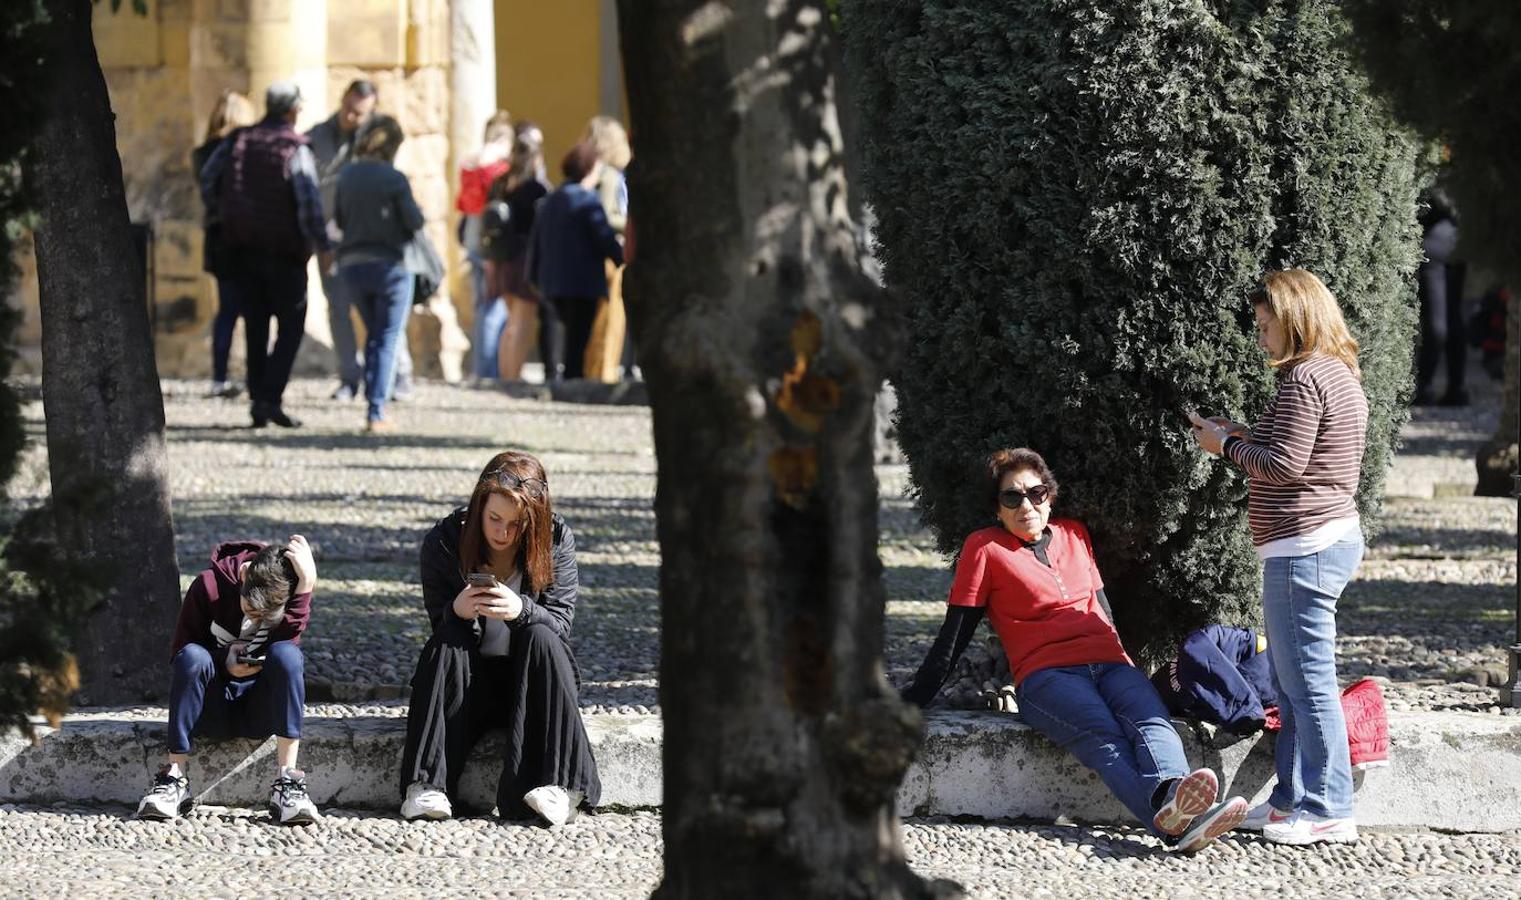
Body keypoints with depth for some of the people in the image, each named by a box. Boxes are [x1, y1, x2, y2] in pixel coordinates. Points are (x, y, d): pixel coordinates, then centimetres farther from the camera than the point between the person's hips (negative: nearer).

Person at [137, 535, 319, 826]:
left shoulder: (293, 592, -7)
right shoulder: (210, 586, -10)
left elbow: (287, 639, -26)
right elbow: (179, 652, -5)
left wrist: (306, 584, -32)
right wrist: (224, 662, -21)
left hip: (261, 710, 0)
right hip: (210, 710, 0)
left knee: (287, 655, -30)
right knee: (192, 656, -31)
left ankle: (287, 782, -33)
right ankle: (174, 778, -30)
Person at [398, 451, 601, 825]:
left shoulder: (556, 539, -7)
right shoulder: (443, 542, -8)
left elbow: (561, 622, -11)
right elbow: (440, 624, -6)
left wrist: (521, 610, -33)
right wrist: (458, 611, -31)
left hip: (531, 681, 0)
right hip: (468, 681, 0)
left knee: (540, 637, -30)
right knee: (448, 642, -29)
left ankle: (557, 784, -37)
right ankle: (427, 784, -36)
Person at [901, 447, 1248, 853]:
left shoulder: (1073, 534, 23)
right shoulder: (985, 547, 10)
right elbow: (954, 635, 12)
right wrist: (913, 700, 9)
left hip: (1110, 665, 5)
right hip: (1046, 676, -5)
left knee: (1151, 722, -32)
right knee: (1103, 736, -36)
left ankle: (1171, 798, -65)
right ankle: (1172, 822, -66)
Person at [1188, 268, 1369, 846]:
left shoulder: (1304, 379, -15)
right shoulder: (1341, 376, 16)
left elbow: (1284, 466, -19)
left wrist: (1227, 445, -4)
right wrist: (1247, 438, 14)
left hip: (1303, 548, -11)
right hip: (1335, 537, 11)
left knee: (1307, 680, -6)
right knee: (1291, 682, 16)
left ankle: (1329, 812, -4)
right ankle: (1293, 800, 21)